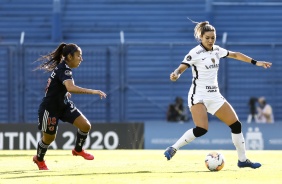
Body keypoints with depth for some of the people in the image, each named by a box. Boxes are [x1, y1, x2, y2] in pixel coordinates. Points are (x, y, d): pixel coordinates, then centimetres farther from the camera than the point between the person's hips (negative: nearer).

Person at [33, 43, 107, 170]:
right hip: (50, 108, -8)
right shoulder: (63, 70, -28)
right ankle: (39, 159, 39)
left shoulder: (64, 67, 1)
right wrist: (92, 91, -49)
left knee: (86, 126, -5)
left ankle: (78, 150, 21)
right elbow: (70, 88, -46)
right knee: (49, 137, 10)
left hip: (64, 105, 9)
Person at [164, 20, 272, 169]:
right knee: (201, 129, -27)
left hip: (214, 96, 7)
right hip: (198, 96, -7)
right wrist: (176, 74, -45)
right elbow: (182, 67, -22)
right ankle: (172, 149, -14)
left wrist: (255, 62, 22)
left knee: (236, 125, 4)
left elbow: (235, 55, 23)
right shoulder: (195, 53, -11)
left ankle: (242, 160, 16)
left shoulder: (217, 50, 8)